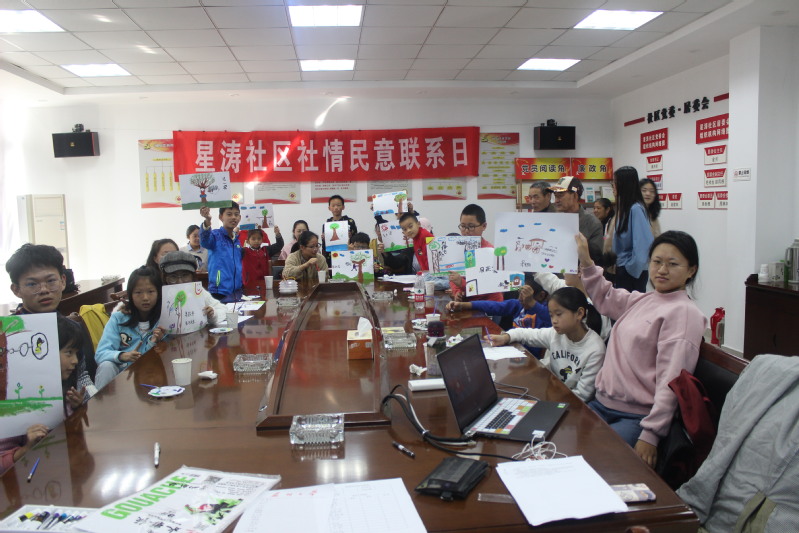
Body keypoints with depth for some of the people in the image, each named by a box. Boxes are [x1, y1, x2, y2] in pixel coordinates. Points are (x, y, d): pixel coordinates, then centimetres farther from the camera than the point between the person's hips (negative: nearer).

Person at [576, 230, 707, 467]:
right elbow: (606, 298, 35)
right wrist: (586, 263, 23)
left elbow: (671, 381, -18)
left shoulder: (684, 312, -11)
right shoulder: (641, 300, 13)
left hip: (636, 417, -7)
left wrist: (651, 435, -22)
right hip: (602, 403, 8)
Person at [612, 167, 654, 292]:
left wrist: (633, 268, -13)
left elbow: (643, 243, -20)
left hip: (632, 272, -8)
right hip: (622, 269, 8)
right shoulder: (624, 208, 11)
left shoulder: (636, 209, -16)